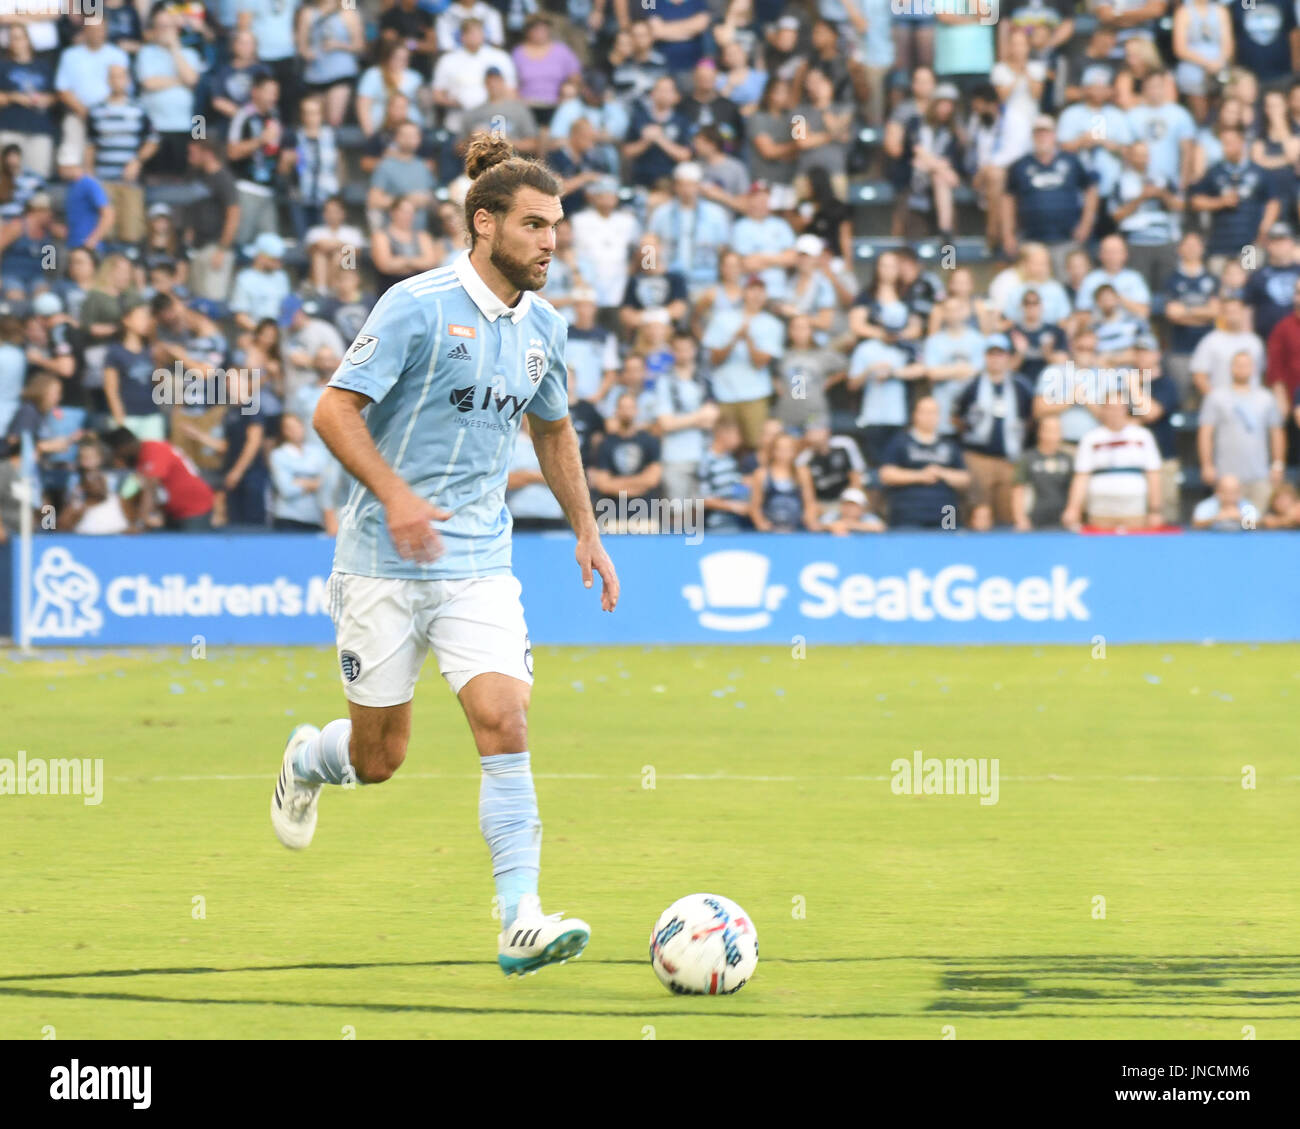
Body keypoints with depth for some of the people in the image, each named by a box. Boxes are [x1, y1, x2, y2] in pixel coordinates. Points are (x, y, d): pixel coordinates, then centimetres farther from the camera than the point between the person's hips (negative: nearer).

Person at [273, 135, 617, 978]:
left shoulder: (543, 328, 8)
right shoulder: (418, 306, -11)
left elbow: (554, 430, 25)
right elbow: (336, 409, -14)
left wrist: (587, 531, 19)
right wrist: (395, 494, -27)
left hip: (480, 565, 4)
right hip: (385, 562, -4)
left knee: (504, 721, -16)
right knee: (379, 758, 5)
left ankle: (521, 920, -18)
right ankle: (306, 761, 42)